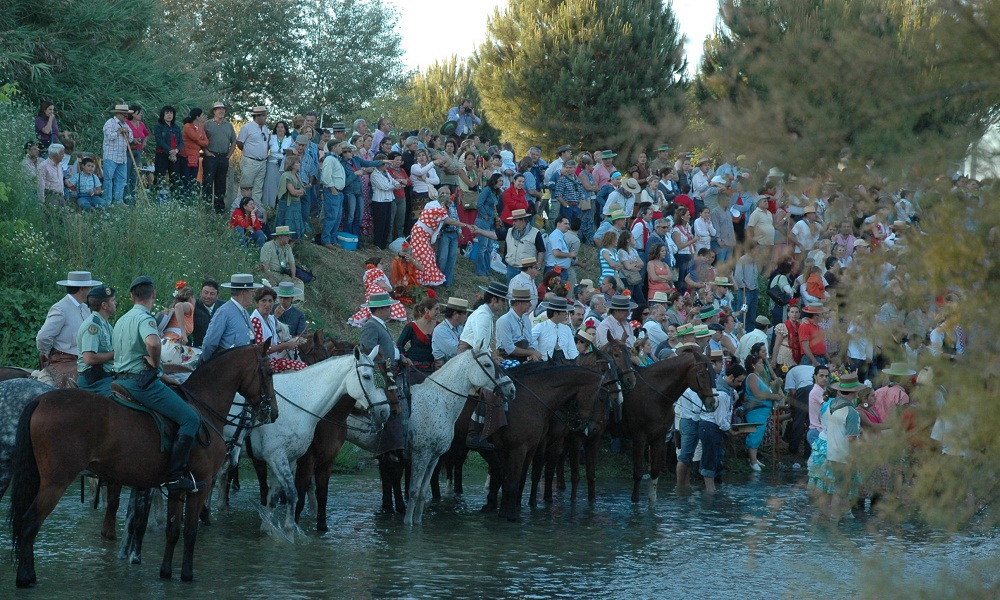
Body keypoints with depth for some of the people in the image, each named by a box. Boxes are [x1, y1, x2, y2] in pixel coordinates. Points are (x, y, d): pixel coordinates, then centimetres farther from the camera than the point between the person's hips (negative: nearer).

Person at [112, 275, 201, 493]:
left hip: (121, 380, 10)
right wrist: (155, 363, -15)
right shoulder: (145, 318, -13)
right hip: (142, 382, -10)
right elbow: (153, 343, -35)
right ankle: (175, 476, -19)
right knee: (191, 419, -11)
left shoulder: (121, 320, 18)